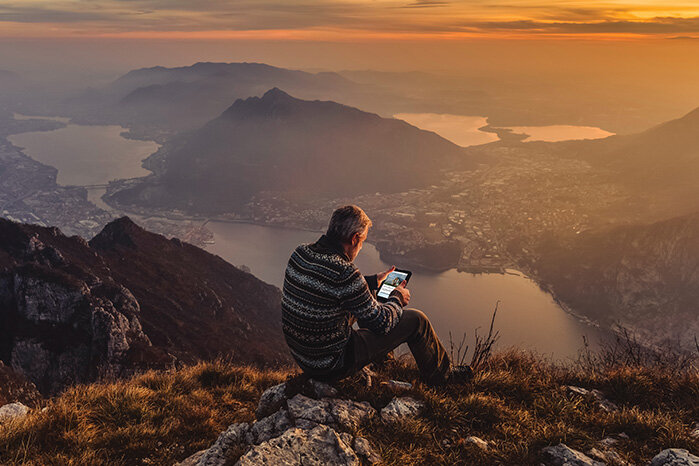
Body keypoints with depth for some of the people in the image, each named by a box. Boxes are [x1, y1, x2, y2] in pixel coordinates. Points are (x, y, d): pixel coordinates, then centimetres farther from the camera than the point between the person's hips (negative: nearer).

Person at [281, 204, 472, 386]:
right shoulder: (344, 272, -29)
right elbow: (381, 323, -17)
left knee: (364, 299, 29)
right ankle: (441, 375, 29)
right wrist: (397, 299, 4)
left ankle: (384, 361, 50)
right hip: (331, 365, -8)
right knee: (416, 320, 3)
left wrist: (373, 281, 21)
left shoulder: (300, 253, -4)